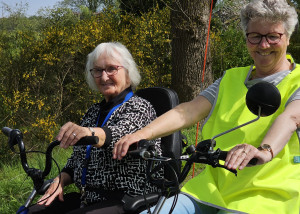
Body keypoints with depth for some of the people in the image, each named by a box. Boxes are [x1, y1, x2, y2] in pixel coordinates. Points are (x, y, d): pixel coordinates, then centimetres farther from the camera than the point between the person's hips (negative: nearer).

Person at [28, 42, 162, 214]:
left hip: (128, 200, -8)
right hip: (87, 198, 8)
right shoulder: (94, 111, 18)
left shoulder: (139, 107, -6)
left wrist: (88, 132, -48)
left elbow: (120, 134, -28)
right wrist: (60, 181, 0)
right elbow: (77, 158, 20)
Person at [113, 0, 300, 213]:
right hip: (213, 188, 4)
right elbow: (190, 110, 2)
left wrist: (265, 151, -43)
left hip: (267, 196, -4)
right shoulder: (231, 79, 18)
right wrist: (143, 133, -16)